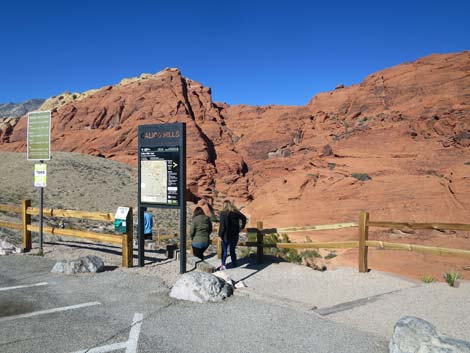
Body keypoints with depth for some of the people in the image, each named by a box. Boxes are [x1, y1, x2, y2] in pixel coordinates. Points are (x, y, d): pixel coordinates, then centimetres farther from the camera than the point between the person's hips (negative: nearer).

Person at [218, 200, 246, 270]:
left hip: (226, 235, -4)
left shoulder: (223, 213, -15)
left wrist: (220, 235, -11)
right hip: (235, 235, 4)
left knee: (224, 250, 8)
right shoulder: (235, 212, 1)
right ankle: (234, 264, 17)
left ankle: (223, 265, 0)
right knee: (232, 250, 16)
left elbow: (222, 226, -19)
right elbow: (244, 218, 9)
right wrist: (242, 226, 15)